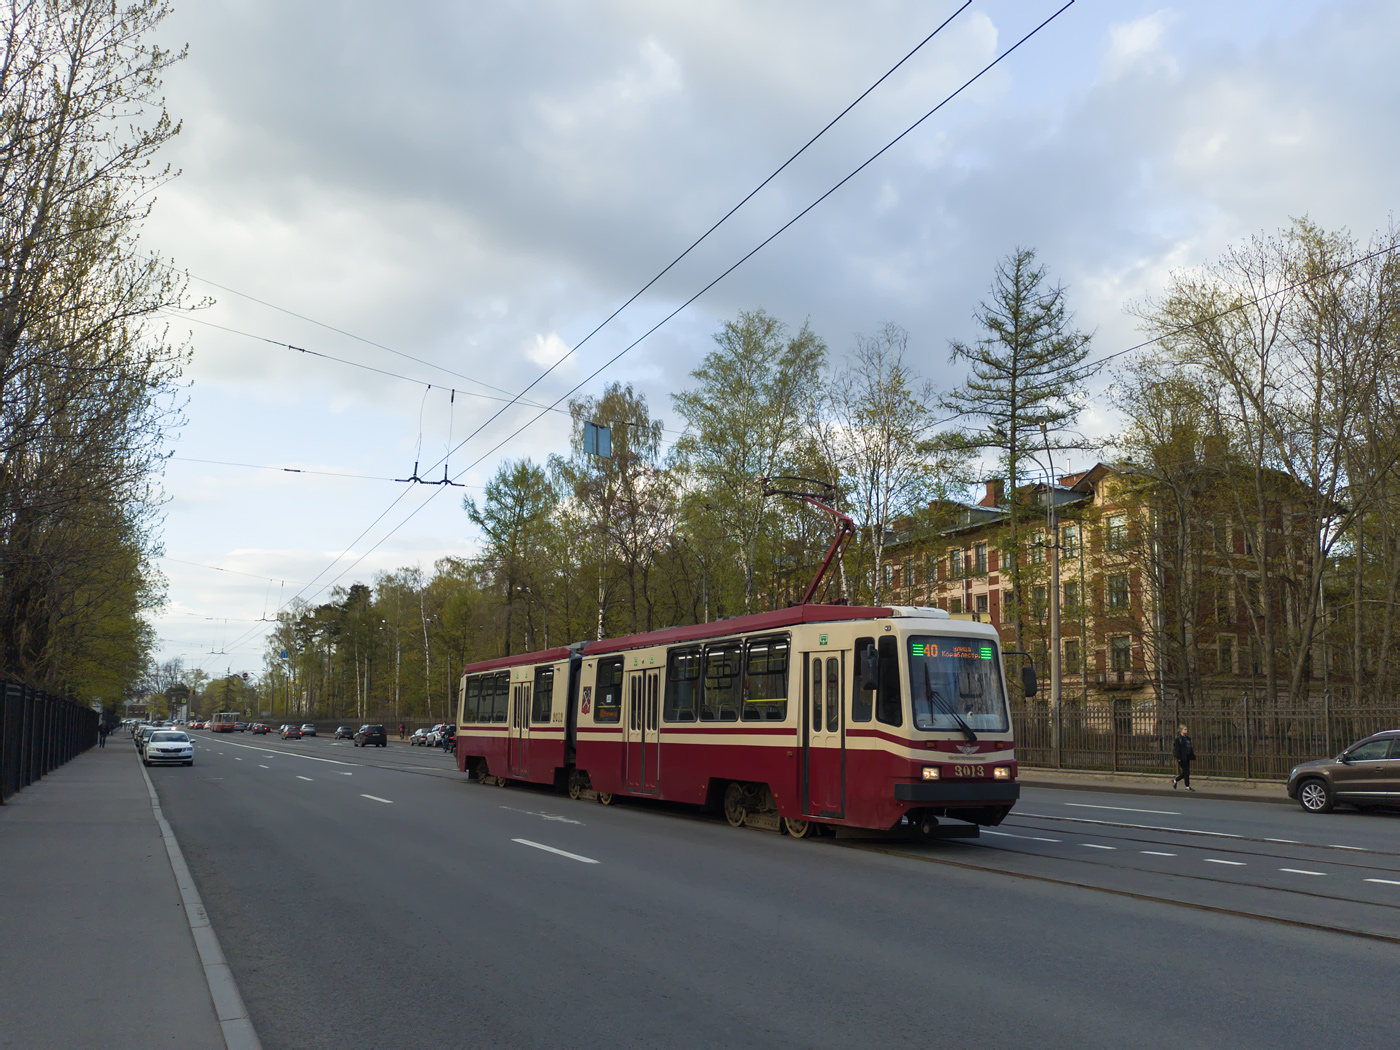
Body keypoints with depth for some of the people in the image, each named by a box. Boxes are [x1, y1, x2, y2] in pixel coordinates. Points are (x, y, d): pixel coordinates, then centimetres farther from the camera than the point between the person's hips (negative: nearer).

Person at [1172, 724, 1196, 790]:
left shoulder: (1188, 738, 14)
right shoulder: (1178, 739, -9)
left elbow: (1190, 748, 19)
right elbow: (1177, 749, -14)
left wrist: (1192, 757, 15)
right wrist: (1178, 758, -19)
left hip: (1187, 757, 8)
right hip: (1182, 758, -8)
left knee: (1185, 772, 9)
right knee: (1186, 771, -5)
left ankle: (1175, 780, 28)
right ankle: (1187, 786, 2)